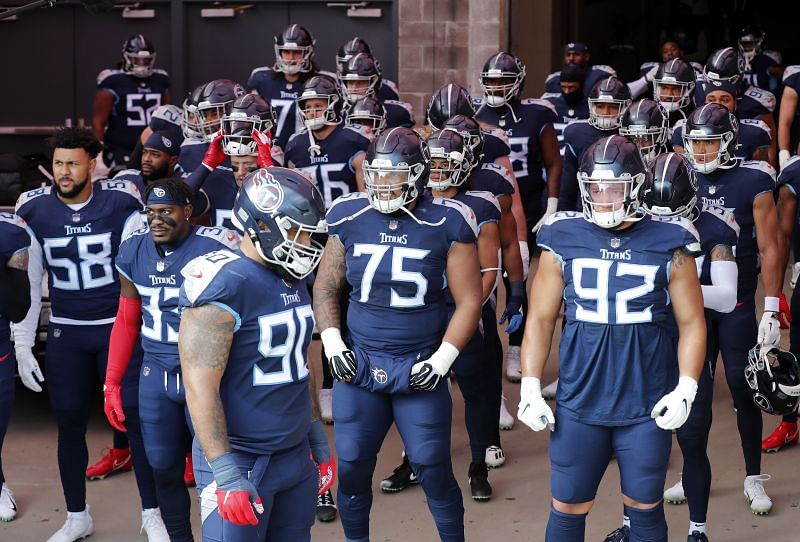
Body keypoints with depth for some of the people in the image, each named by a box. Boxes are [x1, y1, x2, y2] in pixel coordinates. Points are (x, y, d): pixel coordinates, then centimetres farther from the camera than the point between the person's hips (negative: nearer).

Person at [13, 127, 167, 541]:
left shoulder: (120, 205, -9)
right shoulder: (34, 211, -3)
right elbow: (28, 284, 4)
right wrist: (22, 345, 2)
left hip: (119, 327, -2)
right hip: (65, 335, 2)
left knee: (137, 418, -1)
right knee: (69, 424, 7)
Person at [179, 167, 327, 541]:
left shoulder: (293, 280, 8)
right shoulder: (224, 286, -18)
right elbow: (199, 384, -21)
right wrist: (226, 475, -24)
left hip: (295, 454, 8)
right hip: (241, 461, -8)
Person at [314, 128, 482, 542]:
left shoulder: (446, 225, -7)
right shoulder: (351, 219, 0)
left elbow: (468, 300, -4)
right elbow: (325, 287, 10)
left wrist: (443, 359, -10)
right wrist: (332, 343, -2)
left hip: (419, 369, -2)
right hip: (358, 365, 3)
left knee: (434, 470, 1)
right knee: (351, 467, 7)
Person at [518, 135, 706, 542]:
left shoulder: (668, 243, -3)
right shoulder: (563, 240, 0)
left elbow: (692, 323, 1)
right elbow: (540, 318, 6)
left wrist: (686, 389, -9)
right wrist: (530, 387, 0)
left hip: (647, 406, -1)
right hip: (580, 402, 1)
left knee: (644, 508, 12)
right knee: (568, 509, 8)